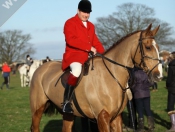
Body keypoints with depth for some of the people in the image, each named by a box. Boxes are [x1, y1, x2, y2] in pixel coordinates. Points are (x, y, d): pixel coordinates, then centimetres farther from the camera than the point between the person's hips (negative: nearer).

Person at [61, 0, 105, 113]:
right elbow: (71, 40, -17)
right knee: (77, 70, -38)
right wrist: (89, 47, -22)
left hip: (89, 57, 8)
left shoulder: (91, 26, 20)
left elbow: (96, 42, 19)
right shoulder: (70, 23, -3)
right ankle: (66, 101, -32)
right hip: (73, 55, -8)